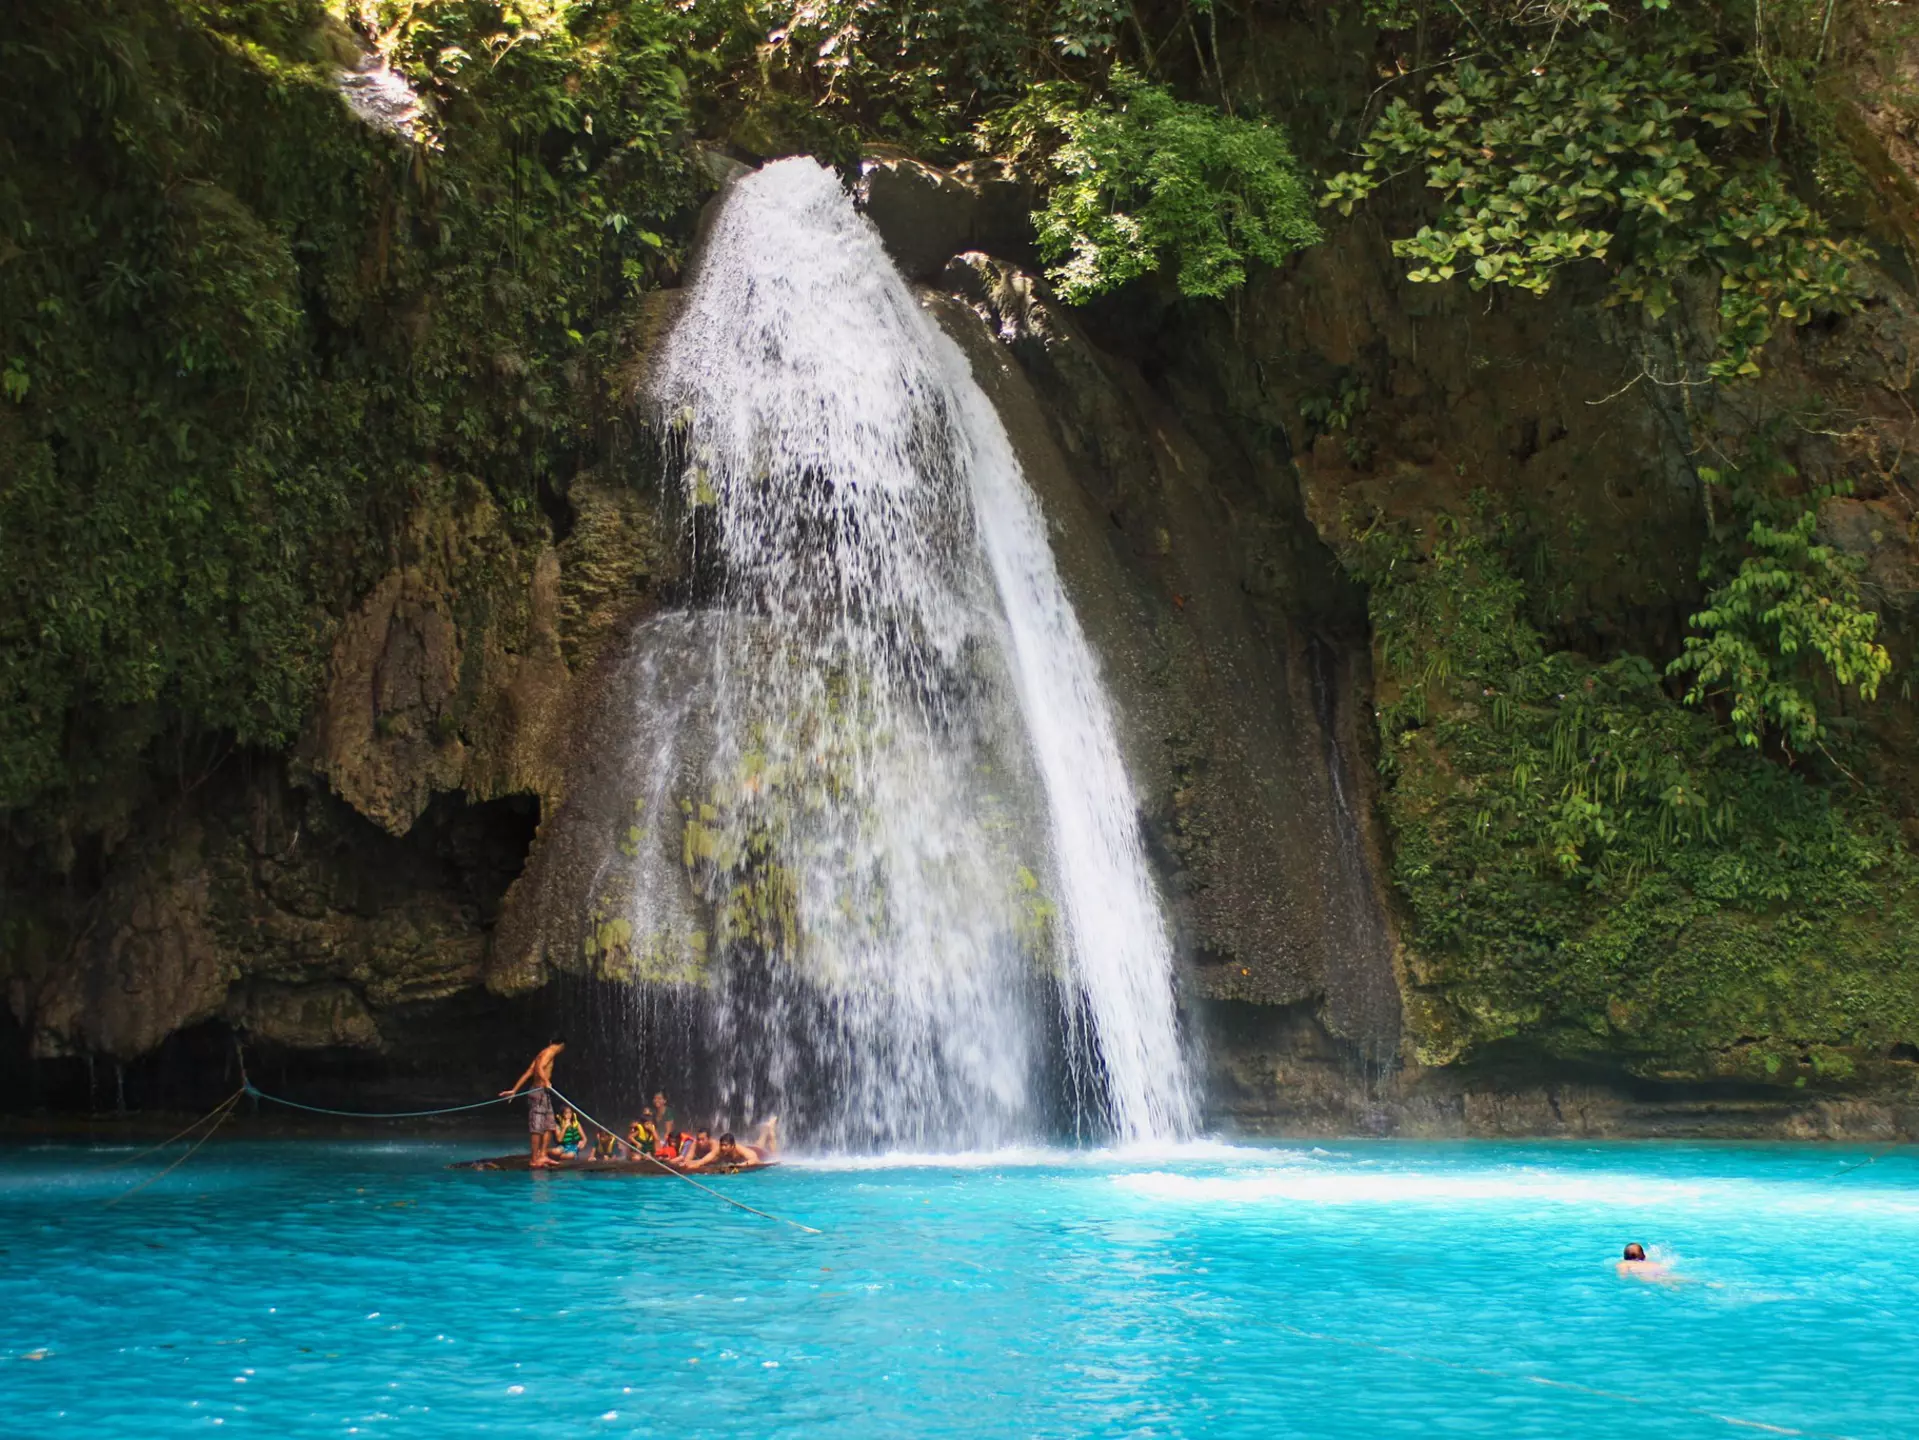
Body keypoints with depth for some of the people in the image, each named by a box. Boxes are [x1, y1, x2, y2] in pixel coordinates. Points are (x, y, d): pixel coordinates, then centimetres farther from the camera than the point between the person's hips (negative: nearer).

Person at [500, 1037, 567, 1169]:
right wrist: (546, 1081, -41)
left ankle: (542, 1155, 16)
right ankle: (534, 1159, -3)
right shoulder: (549, 1052, -8)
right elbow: (539, 1068, -27)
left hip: (543, 1094, 10)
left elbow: (527, 1073, 17)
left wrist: (514, 1090, 16)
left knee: (549, 1126, 12)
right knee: (537, 1127, -6)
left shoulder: (543, 1053, 18)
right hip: (539, 1092, -10)